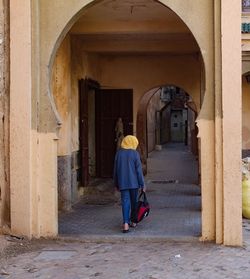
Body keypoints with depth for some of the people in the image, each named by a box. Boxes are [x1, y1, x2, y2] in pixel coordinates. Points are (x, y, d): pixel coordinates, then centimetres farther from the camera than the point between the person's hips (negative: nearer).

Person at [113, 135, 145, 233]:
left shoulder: (119, 153, 2)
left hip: (123, 183, 2)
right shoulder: (135, 153, -8)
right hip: (134, 182, -2)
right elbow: (139, 170, -8)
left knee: (125, 202, -2)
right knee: (134, 201, 14)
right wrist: (142, 184, -2)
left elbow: (115, 169, 8)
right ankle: (133, 221, 25)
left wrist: (116, 183, 17)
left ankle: (126, 223, -16)